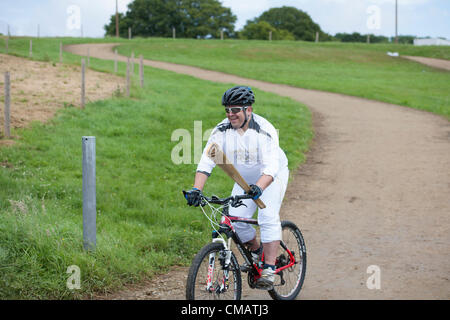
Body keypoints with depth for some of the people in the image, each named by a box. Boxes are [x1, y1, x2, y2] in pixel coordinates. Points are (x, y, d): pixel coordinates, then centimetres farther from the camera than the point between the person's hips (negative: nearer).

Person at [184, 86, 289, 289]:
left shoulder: (264, 131, -30)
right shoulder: (222, 130, -18)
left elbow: (270, 168, -41)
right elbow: (206, 162, -23)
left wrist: (258, 188, -58)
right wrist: (196, 190, -37)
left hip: (272, 176, -4)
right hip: (245, 179, 4)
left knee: (268, 217, -23)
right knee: (235, 220, -10)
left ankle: (269, 269, -20)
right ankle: (256, 251, 19)